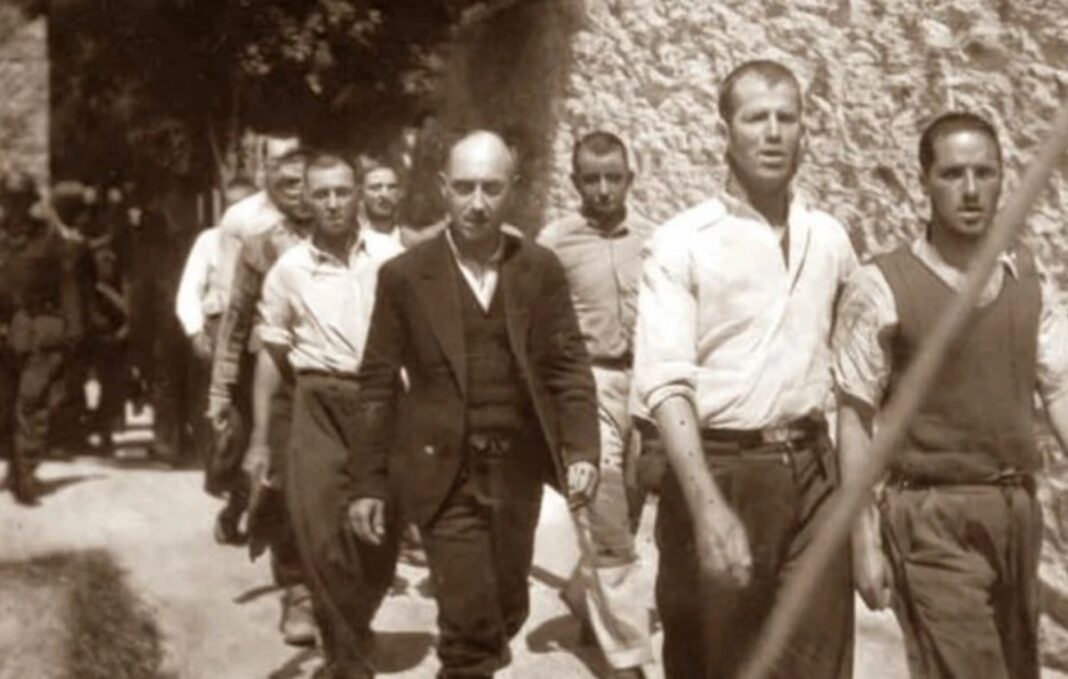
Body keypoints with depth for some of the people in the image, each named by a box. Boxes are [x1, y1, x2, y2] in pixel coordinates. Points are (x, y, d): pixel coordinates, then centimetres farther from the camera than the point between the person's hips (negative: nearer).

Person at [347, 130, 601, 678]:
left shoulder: (541, 269, 2)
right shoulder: (404, 274, -3)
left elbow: (569, 366, 3)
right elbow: (377, 384, -1)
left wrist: (581, 450, -11)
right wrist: (367, 483, -3)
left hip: (517, 470, 3)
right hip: (444, 473, -3)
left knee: (507, 611, 15)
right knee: (468, 622, -7)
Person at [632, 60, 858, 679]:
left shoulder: (830, 239, 8)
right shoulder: (682, 243, -6)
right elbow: (665, 382, -15)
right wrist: (708, 509, -25)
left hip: (812, 473, 3)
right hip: (720, 471, -3)